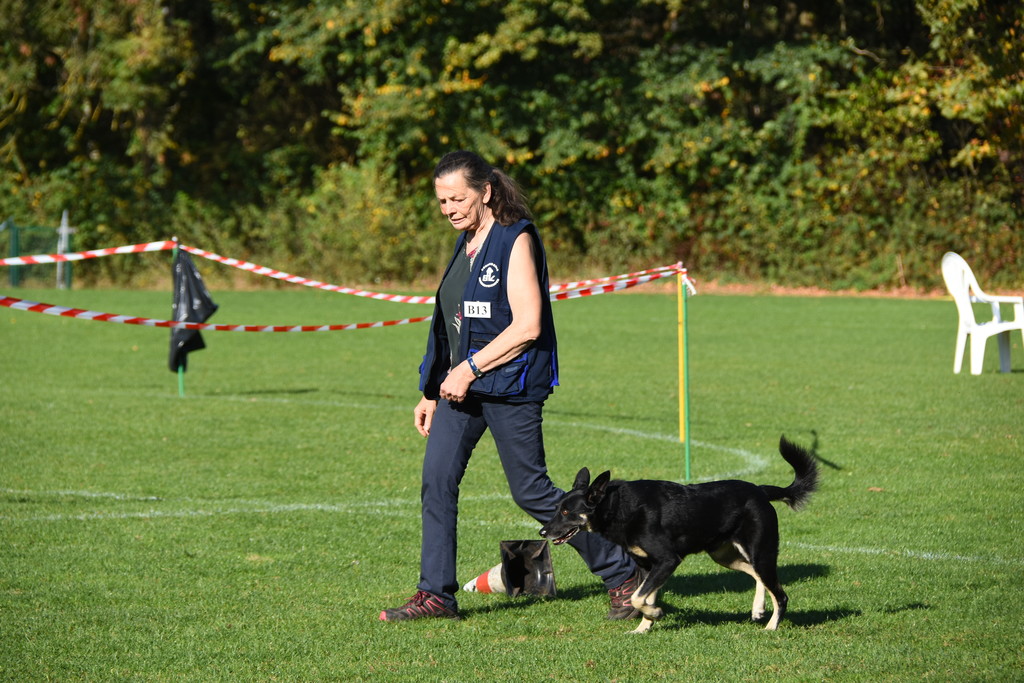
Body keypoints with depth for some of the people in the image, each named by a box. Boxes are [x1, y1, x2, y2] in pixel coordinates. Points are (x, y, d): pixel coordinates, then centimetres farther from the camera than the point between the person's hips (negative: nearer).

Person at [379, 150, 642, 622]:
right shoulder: (465, 244, 15)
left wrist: (471, 369, -18)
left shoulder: (516, 241, -11)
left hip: (509, 384, -8)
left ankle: (624, 576, 11)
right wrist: (431, 393, 19)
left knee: (531, 491, -3)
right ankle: (435, 594, 3)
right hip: (461, 383, 8)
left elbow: (528, 325, -18)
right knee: (436, 480, -4)